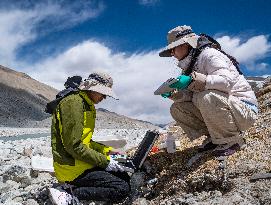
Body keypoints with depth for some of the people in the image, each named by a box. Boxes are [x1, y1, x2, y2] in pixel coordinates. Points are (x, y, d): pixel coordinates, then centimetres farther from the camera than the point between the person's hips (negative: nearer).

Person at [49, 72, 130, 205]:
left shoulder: (88, 106, 16)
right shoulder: (74, 103, -16)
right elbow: (74, 146, -22)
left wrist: (106, 150, 7)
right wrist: (105, 161, -16)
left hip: (82, 162, 10)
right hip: (72, 168, -10)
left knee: (124, 178, 9)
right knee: (122, 189, -16)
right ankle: (70, 194, -13)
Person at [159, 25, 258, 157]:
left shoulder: (209, 54, -16)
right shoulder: (189, 65, 11)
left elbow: (227, 81, -32)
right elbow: (190, 95, 7)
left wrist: (193, 80, -38)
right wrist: (173, 94, -11)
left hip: (245, 110, -8)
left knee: (207, 97, -37)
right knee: (177, 108, -3)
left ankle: (231, 141, -14)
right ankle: (215, 137, 5)